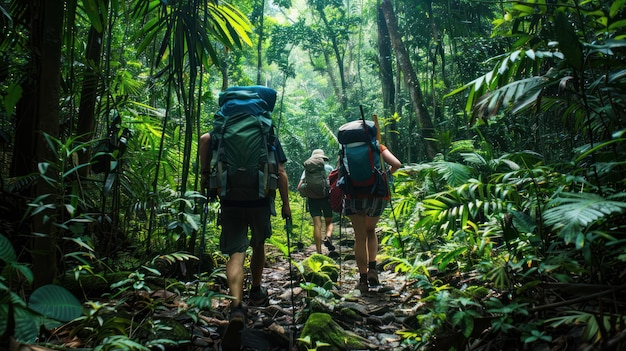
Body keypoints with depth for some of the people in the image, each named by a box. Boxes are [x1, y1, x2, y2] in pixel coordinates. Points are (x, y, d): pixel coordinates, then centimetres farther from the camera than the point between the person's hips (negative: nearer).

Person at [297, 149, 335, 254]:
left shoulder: (307, 169, 10)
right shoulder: (329, 168, 9)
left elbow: (299, 187, 1)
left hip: (312, 198, 1)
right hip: (326, 197, -1)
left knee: (317, 224, 0)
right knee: (329, 222, 14)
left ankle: (319, 252, -3)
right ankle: (328, 236, -17)